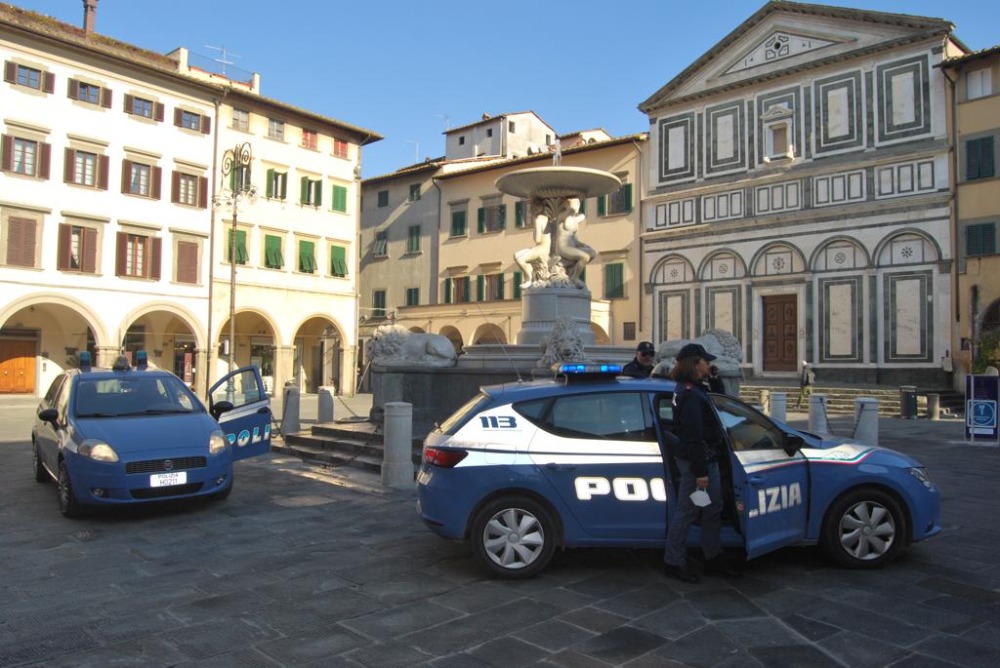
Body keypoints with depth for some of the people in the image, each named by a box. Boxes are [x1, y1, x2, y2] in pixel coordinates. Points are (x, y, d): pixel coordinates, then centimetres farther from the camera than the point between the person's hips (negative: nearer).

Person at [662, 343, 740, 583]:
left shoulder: (692, 389, 14)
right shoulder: (690, 395, -20)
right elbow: (692, 437, -23)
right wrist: (700, 471, -23)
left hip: (707, 460, 11)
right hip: (696, 462, -11)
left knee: (712, 510, 17)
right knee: (686, 512, -1)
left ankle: (714, 560, 29)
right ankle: (673, 563, 11)